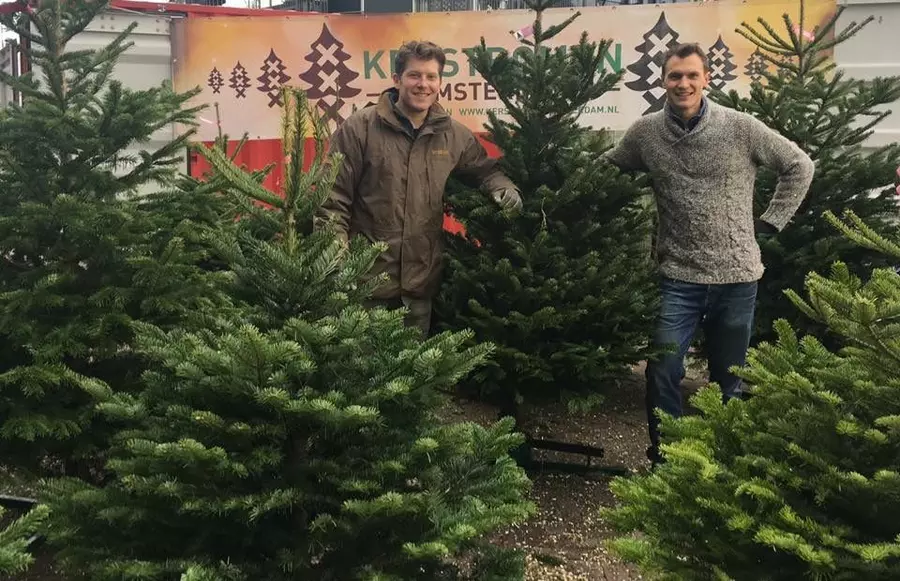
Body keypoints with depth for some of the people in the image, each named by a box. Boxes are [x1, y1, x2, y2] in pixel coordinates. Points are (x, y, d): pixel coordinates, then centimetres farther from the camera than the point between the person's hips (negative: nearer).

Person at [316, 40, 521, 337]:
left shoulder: (455, 135, 5)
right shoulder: (359, 128, -7)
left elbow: (484, 169, 22)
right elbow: (333, 195, -7)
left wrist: (502, 186, -1)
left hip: (423, 279, 4)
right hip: (365, 278, -4)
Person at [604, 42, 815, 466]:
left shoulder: (740, 128, -6)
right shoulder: (644, 133, -3)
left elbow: (800, 167, 4)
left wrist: (770, 221, 1)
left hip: (737, 275, 0)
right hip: (679, 276, 0)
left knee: (730, 377, 12)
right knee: (663, 371, -3)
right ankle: (665, 456, 15)